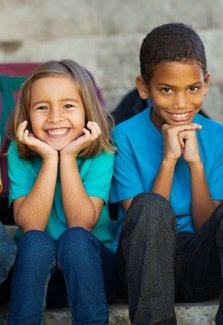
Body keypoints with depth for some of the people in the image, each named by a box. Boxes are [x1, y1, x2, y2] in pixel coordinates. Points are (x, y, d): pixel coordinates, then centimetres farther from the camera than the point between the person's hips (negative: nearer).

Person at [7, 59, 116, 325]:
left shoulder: (100, 153, -7)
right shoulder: (19, 154, -4)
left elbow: (82, 223, -18)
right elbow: (29, 226, -16)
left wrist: (68, 157, -20)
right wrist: (49, 159, -20)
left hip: (91, 265, 0)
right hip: (35, 269, 1)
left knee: (75, 239, -31)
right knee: (36, 241, -31)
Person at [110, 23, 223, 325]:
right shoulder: (126, 137, -6)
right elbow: (139, 217, -11)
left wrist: (195, 162, -14)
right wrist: (168, 160, -18)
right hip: (145, 261, -1)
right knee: (150, 207, -33)